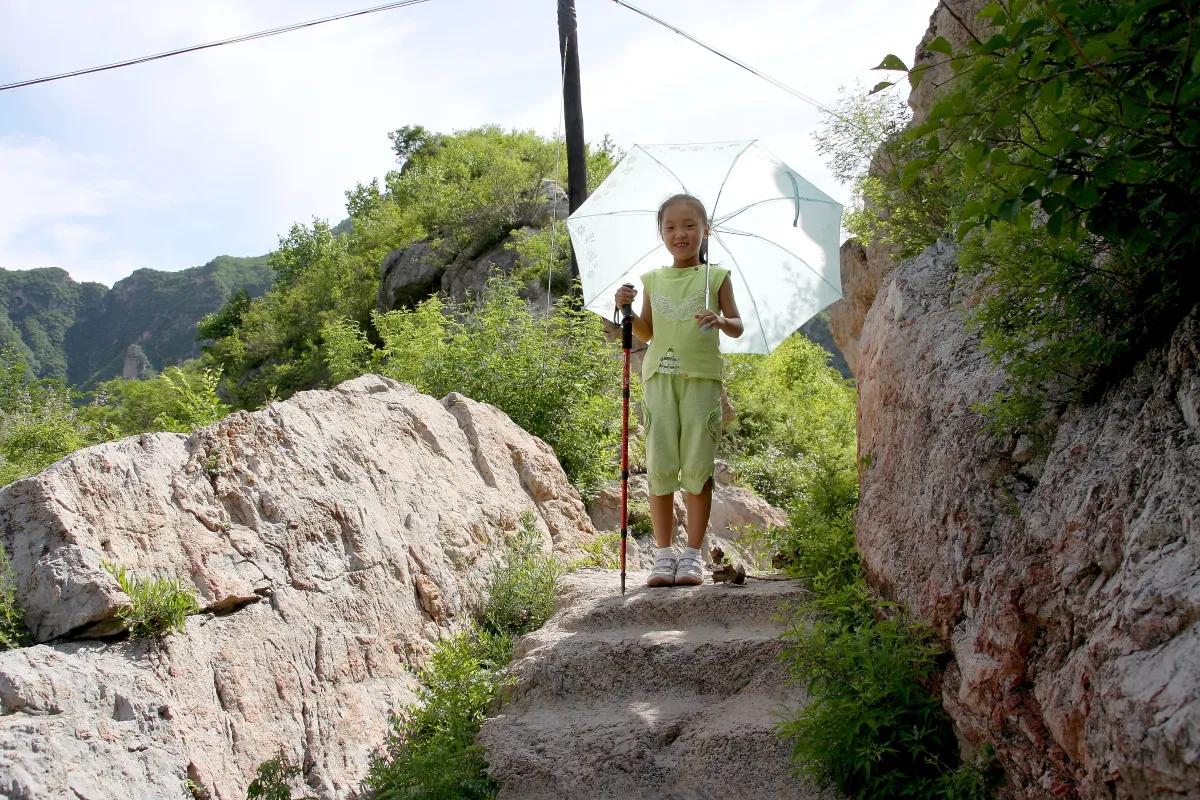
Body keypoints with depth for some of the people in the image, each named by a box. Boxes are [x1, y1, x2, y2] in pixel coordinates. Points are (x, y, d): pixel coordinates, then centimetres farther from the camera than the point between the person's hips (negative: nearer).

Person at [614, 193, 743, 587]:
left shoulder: (715, 277, 6)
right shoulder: (653, 279, 14)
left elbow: (738, 327, 4)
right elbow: (647, 333, 17)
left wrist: (720, 321, -18)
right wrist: (627, 310, -1)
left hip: (701, 377, -2)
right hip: (660, 377, 2)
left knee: (698, 466, -3)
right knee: (659, 465, -1)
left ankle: (693, 555, 4)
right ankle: (663, 554, 6)